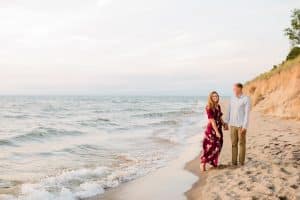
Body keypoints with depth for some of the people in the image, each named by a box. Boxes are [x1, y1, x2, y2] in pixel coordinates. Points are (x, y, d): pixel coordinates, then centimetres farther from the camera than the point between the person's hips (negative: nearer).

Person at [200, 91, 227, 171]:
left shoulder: (218, 106, 8)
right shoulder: (209, 108, -15)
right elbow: (212, 120, -18)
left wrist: (224, 124, 3)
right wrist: (217, 131, -21)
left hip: (218, 129, 8)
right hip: (211, 129, -8)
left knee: (217, 146, 12)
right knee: (209, 146, -7)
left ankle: (213, 162, 24)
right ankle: (203, 163, 0)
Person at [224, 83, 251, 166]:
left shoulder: (246, 99, -11)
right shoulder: (232, 98, 7)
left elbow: (247, 114, -14)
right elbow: (229, 111, 10)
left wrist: (245, 127, -18)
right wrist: (226, 123, 6)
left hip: (241, 125, -4)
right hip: (233, 125, 5)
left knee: (242, 143, 3)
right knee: (234, 143, 7)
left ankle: (241, 161, 14)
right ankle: (234, 161, 14)